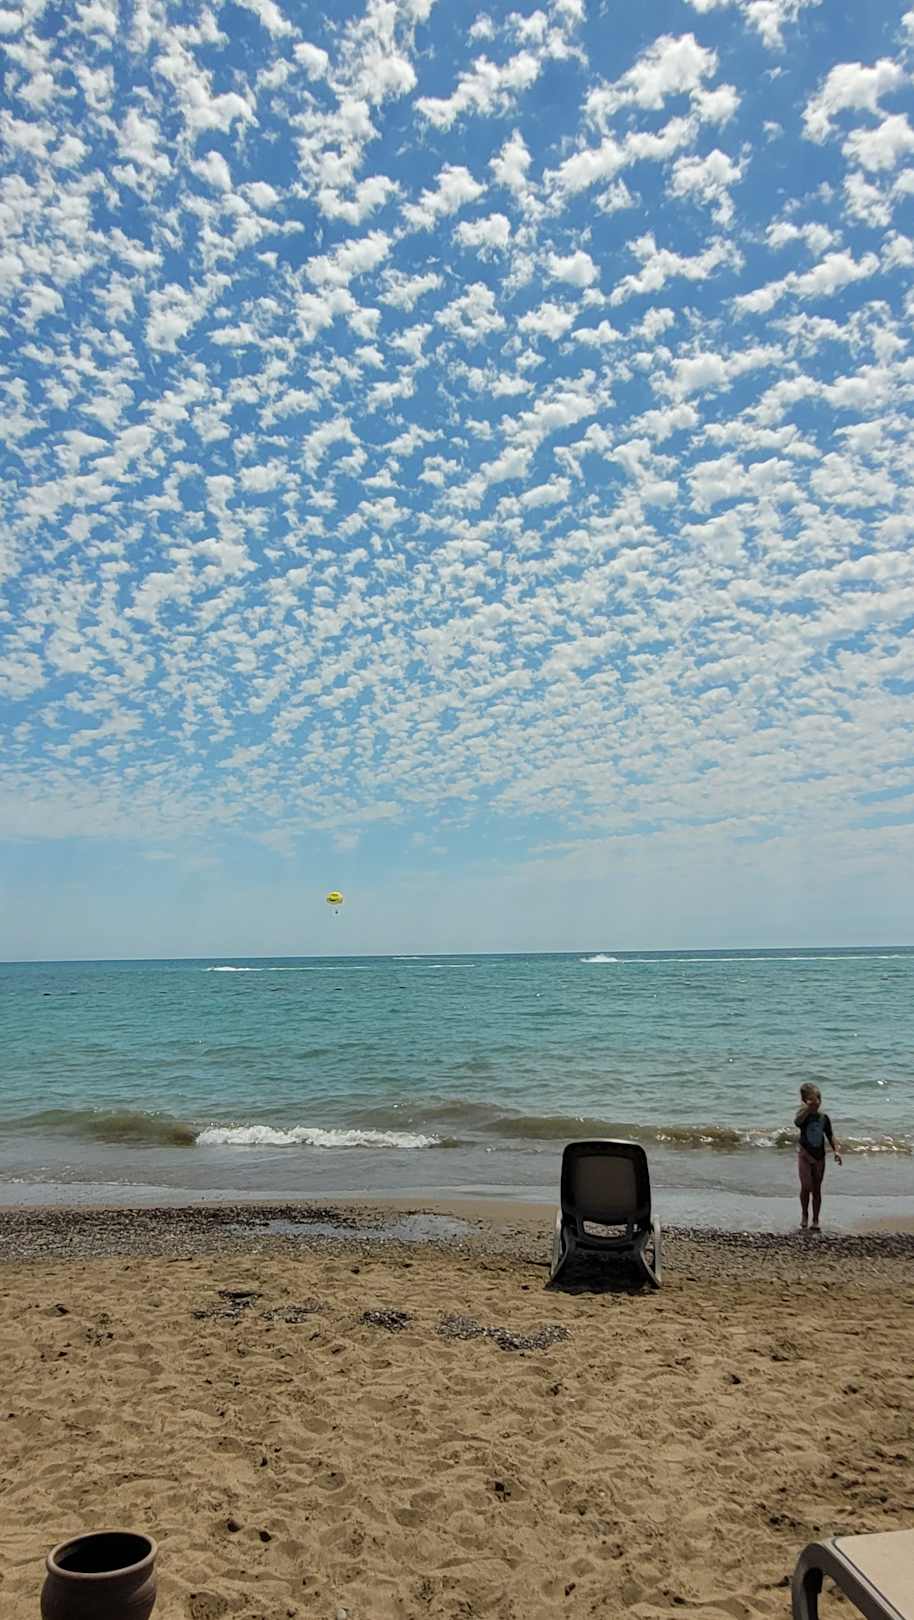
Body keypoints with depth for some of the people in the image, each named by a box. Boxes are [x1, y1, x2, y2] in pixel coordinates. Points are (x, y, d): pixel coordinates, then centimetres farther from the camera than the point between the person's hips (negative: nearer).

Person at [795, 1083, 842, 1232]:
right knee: (806, 1186, -11)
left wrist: (836, 1150, -9)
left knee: (817, 1189, 9)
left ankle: (815, 1220, 19)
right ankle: (804, 1214, 13)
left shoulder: (824, 1118, 1)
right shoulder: (804, 1115, -12)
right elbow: (797, 1121, -35)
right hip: (805, 1154, -4)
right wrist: (808, 1108, -48)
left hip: (819, 1156, 4)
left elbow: (830, 1136, 6)